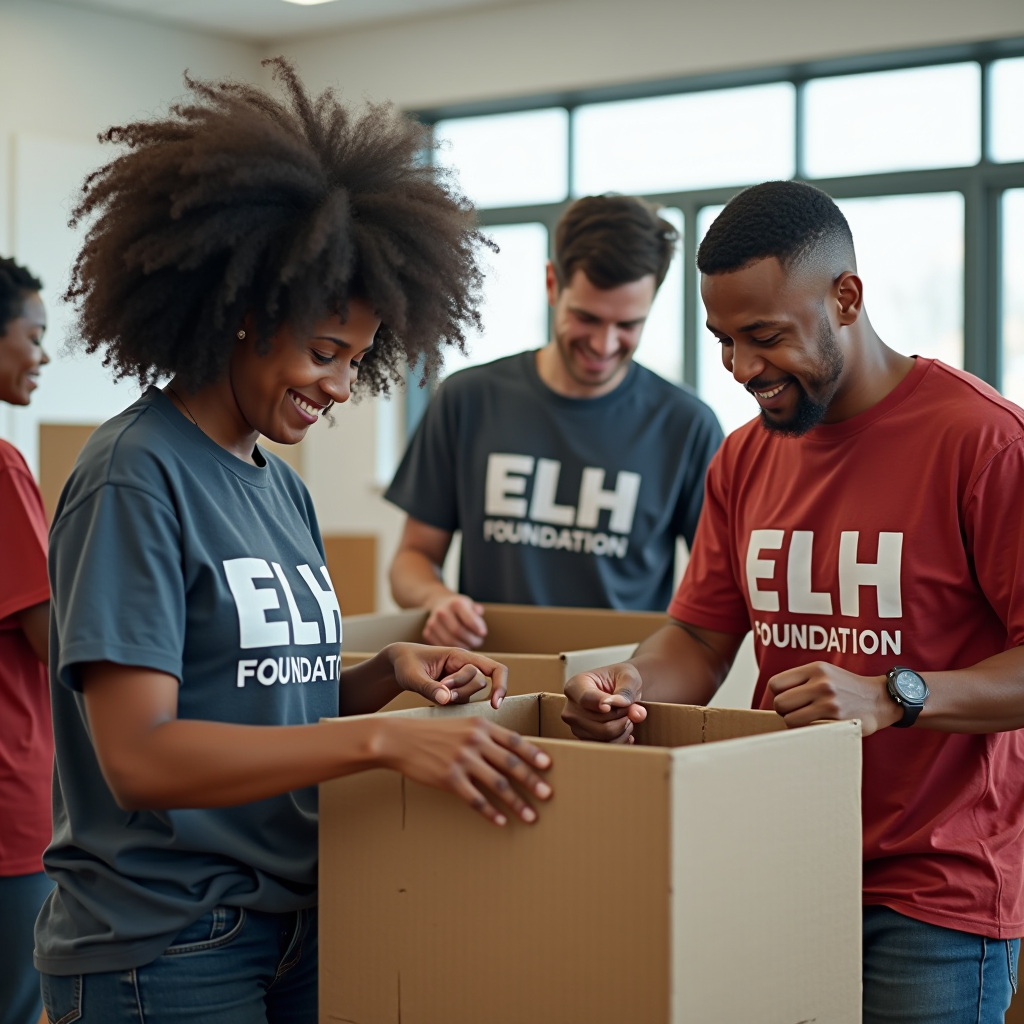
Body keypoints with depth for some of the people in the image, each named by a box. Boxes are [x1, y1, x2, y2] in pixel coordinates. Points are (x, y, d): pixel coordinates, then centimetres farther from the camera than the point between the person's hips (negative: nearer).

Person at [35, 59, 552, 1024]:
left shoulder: (281, 488, 9)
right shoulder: (136, 476, -14)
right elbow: (139, 756, -22)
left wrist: (385, 674, -3)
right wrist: (382, 739, -28)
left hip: (292, 930, 8)